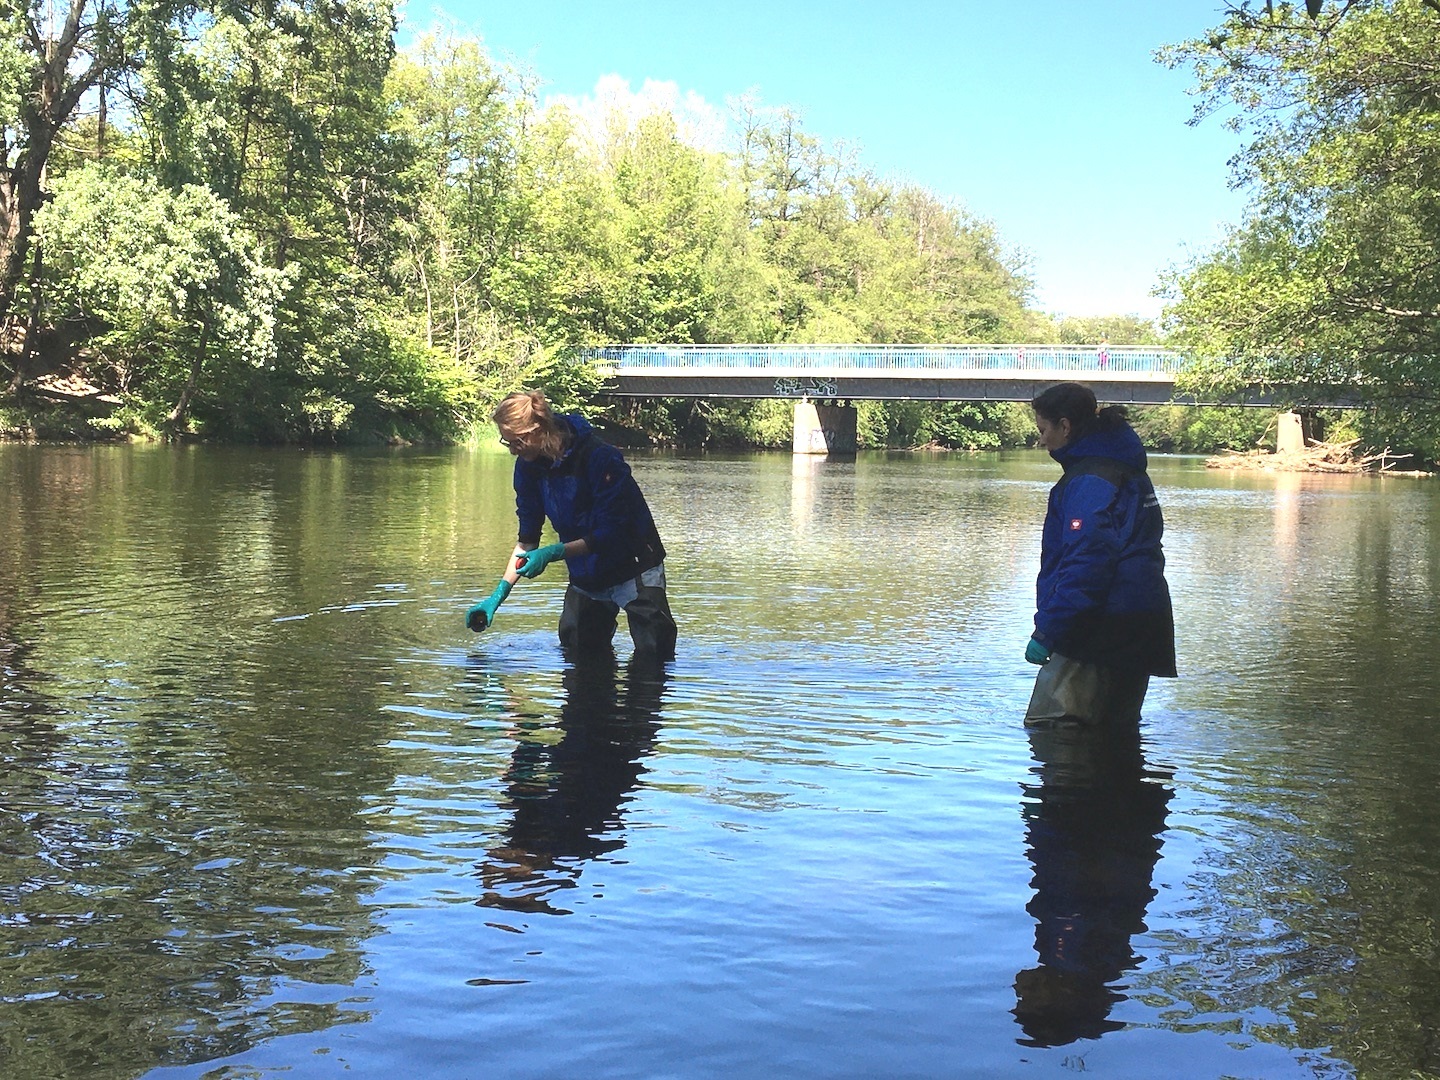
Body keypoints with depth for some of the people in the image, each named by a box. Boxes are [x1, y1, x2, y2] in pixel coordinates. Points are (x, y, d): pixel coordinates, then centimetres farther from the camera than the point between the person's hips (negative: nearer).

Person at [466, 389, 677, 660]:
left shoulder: (599, 458, -26)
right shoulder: (528, 466, -6)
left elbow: (611, 533, -24)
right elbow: (527, 539, 0)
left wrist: (552, 553, -30)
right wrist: (499, 593, -9)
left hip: (632, 569, -6)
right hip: (585, 576, 6)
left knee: (653, 655, -4)